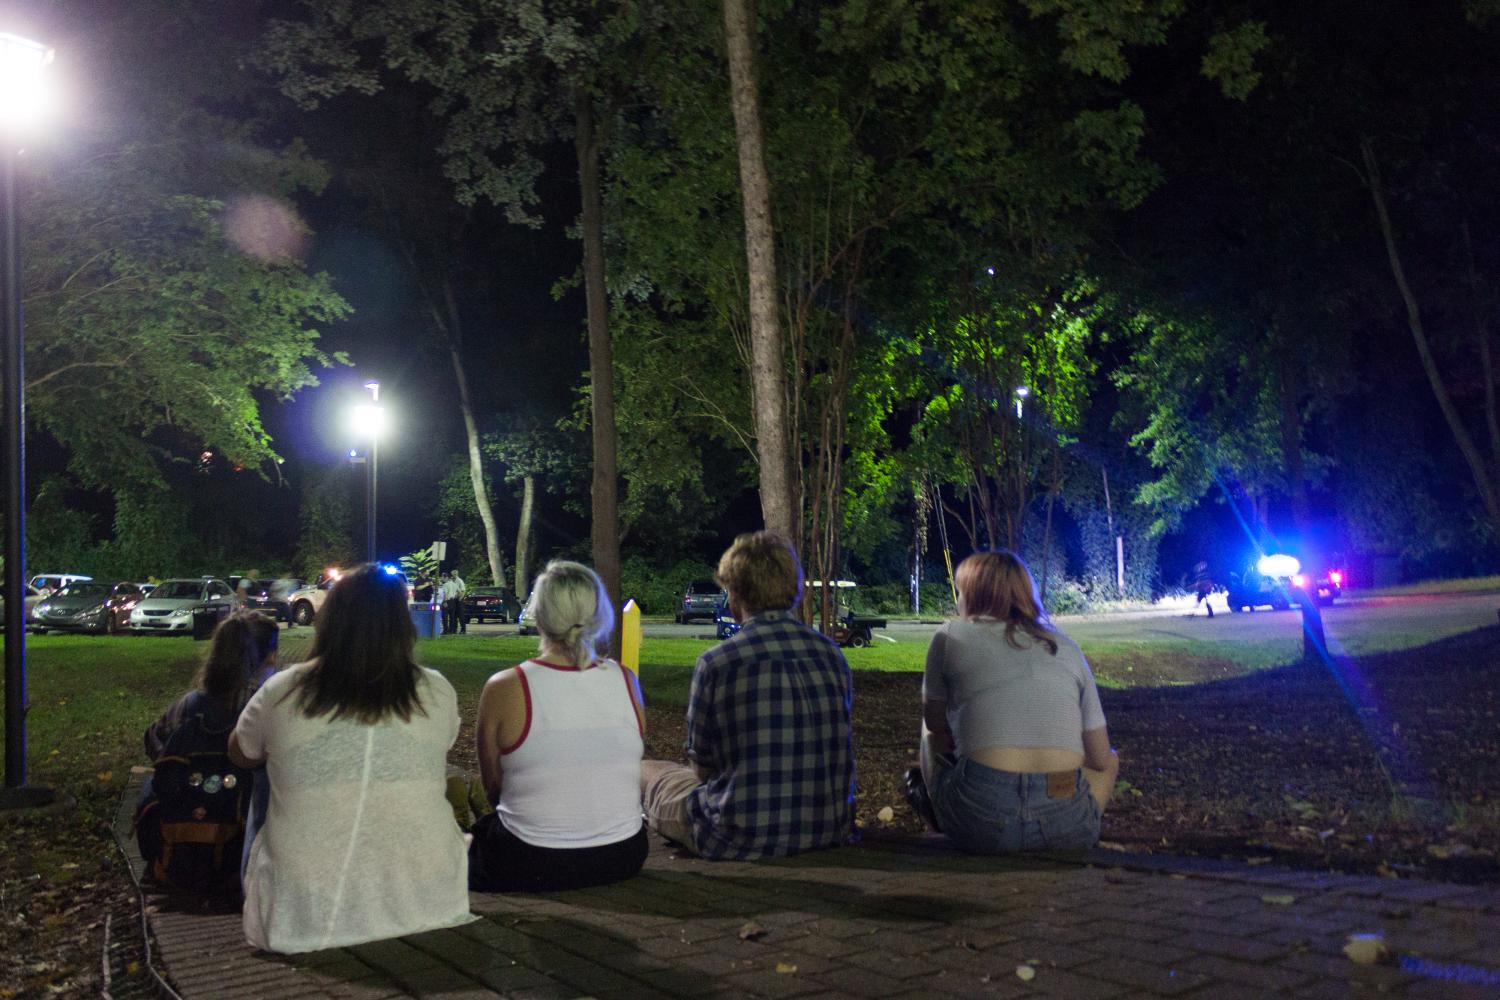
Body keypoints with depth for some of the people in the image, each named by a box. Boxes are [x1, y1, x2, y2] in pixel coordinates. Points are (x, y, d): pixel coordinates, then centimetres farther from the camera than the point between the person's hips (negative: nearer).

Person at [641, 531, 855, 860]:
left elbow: (704, 768, -3)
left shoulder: (715, 663, -14)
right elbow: (833, 746, 11)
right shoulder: (832, 654, 0)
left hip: (744, 839, -5)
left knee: (648, 772, 19)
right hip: (830, 831, 6)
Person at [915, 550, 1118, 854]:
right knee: (1110, 760, 34)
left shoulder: (952, 636, 7)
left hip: (979, 823, -1)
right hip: (1068, 826, 2)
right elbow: (1100, 758, 16)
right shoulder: (1067, 647, 14)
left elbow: (935, 722, 20)